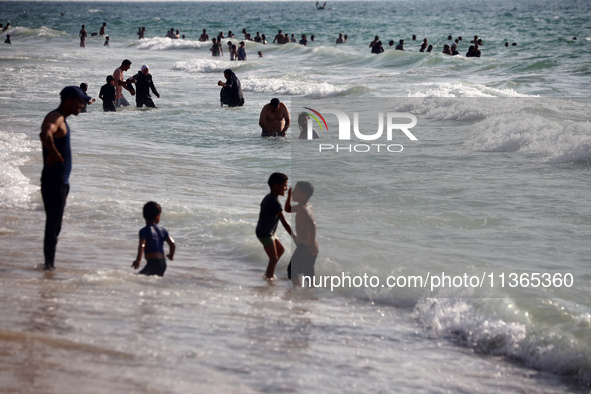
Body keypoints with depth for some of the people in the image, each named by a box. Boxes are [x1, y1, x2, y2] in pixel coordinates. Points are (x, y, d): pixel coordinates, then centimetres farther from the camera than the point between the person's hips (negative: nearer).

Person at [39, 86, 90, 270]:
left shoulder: (61, 119, 17)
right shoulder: (55, 118, -16)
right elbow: (45, 135, -39)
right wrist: (54, 153, -30)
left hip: (61, 182, 10)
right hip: (53, 183, -10)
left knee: (55, 226, 14)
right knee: (53, 226, -8)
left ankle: (50, 265, 21)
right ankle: (48, 264, -6)